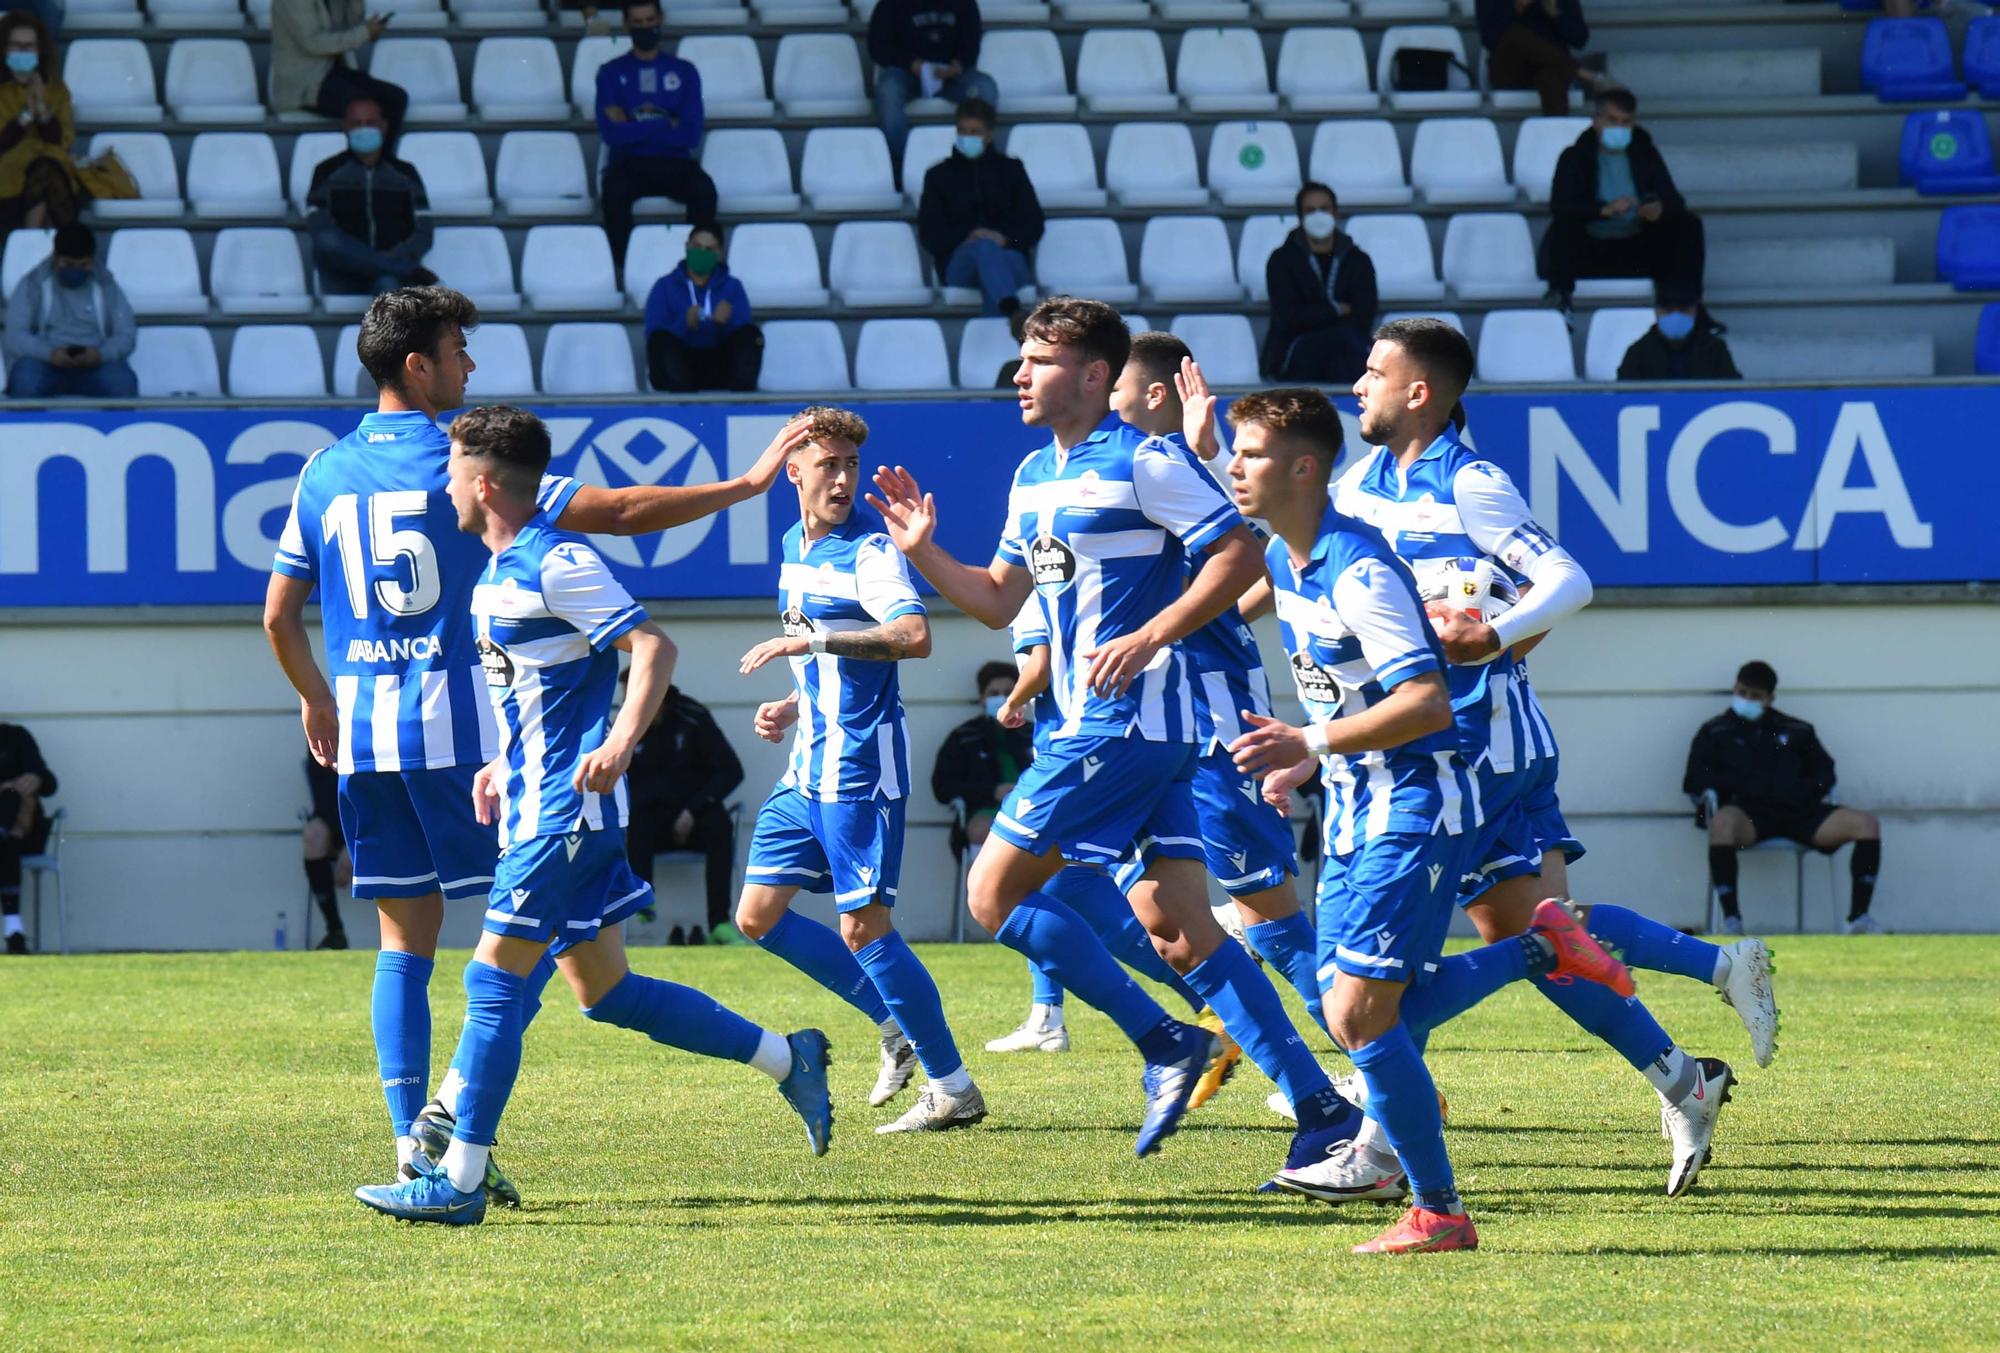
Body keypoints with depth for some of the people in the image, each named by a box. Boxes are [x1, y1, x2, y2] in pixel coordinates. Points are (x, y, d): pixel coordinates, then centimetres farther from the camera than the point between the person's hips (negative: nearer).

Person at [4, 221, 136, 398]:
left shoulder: (107, 286, 13)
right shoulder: (32, 284, 8)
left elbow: (126, 335, 7)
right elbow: (15, 337, -1)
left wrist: (101, 354, -17)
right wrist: (50, 353, -21)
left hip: (94, 366, 1)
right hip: (45, 365, -1)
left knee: (123, 383, -33)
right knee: (25, 382, -37)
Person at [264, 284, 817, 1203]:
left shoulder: (325, 474, 9)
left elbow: (279, 617, 15)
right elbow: (621, 512, -9)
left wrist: (317, 699, 33)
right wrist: (747, 483, -3)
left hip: (364, 739, 6)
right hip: (457, 727, -6)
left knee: (404, 940, 9)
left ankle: (411, 1141, 3)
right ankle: (457, 1107, -10)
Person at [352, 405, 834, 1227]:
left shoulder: (557, 564, -15)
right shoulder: (498, 572, 15)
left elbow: (652, 646, -20)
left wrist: (621, 742, -32)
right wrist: (503, 766, 23)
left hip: (566, 809, -10)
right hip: (537, 802, 10)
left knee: (494, 978, -10)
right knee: (602, 990, 11)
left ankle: (459, 1181, -8)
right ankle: (787, 1059, 19)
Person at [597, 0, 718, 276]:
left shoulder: (684, 72, 11)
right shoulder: (611, 73, 9)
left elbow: (691, 136, -1)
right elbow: (611, 134, -5)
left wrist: (635, 127, -5)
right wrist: (665, 125, -6)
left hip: (675, 163, 1)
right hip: (628, 163, -1)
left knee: (704, 190, -33)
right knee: (615, 191, -37)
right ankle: (621, 266, -27)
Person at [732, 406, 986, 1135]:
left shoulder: (869, 548, -13)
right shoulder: (795, 548, 14)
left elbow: (914, 636, -31)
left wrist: (810, 639, -32)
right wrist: (792, 708, 12)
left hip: (860, 763, -9)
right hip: (809, 764, 9)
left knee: (863, 927, -9)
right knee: (760, 916, 8)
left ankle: (953, 1087, 1)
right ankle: (897, 1025, 19)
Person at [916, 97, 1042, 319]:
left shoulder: (1010, 170, 22)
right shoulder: (939, 175, 21)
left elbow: (1034, 226, 12)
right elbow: (929, 233, 9)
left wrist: (1005, 238, -11)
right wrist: (966, 239, -10)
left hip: (1008, 256, 2)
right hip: (958, 260, -2)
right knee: (984, 247, -39)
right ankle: (1010, 309, -70)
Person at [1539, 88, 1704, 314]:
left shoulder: (1646, 154, 14)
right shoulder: (1574, 158, 4)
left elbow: (1674, 200, 4)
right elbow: (1558, 206, -13)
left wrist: (1659, 209, -23)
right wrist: (1605, 209, -30)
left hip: (1637, 250, 3)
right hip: (1589, 251, -3)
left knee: (1688, 224, -17)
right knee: (1565, 226, -32)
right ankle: (1559, 302, -39)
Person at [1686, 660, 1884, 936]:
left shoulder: (1795, 731, 26)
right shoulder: (1715, 733, 20)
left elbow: (1824, 771, 23)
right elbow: (1696, 781, 13)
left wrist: (1805, 791, 2)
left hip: (1797, 813, 3)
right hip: (1748, 815, -3)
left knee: (1866, 824, -18)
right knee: (1723, 821, -42)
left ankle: (1858, 918, -19)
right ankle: (1731, 920, -39)